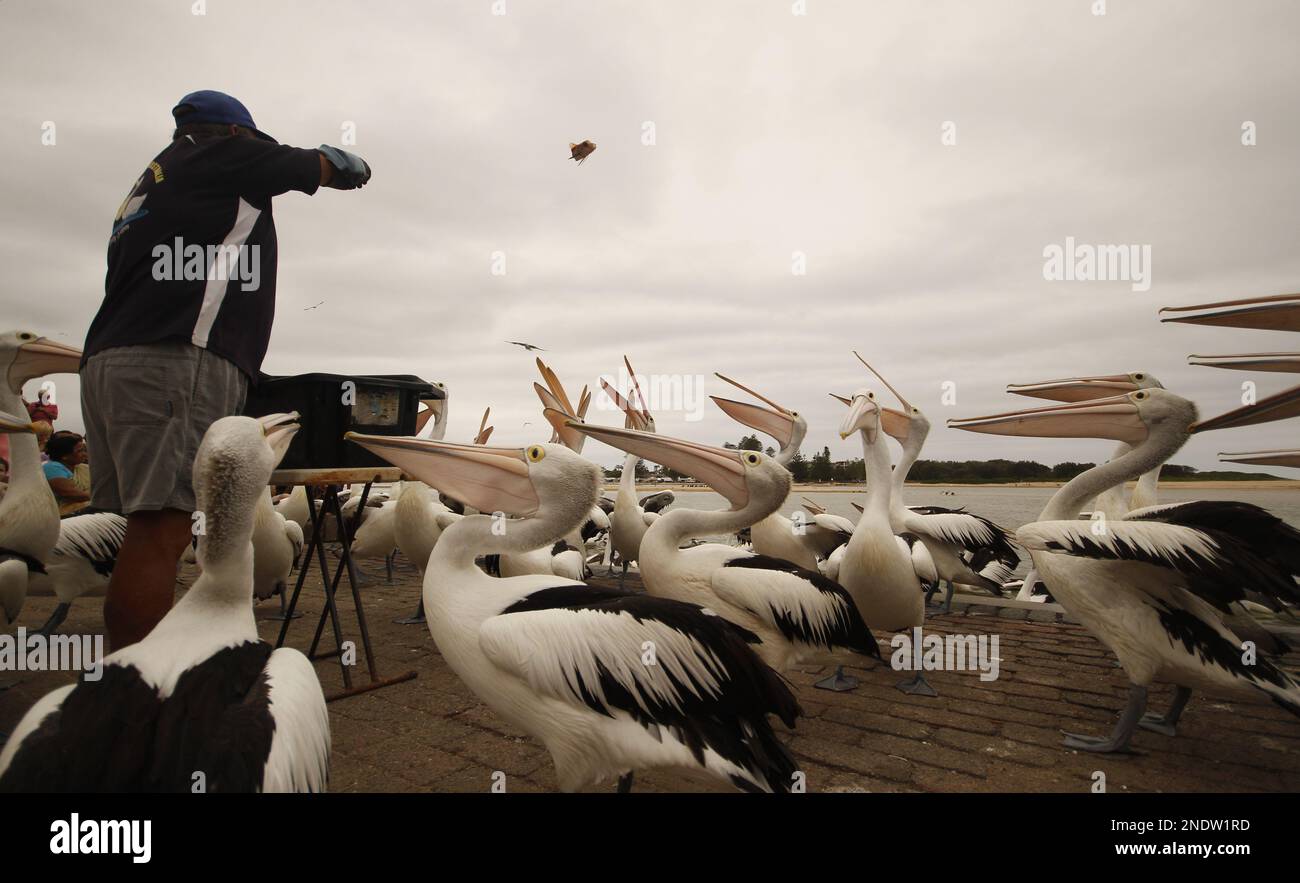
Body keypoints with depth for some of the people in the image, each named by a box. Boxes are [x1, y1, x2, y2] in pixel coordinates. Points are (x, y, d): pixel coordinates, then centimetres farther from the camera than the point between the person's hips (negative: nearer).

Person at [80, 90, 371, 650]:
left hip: (109, 361, 9)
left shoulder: (151, 183, 32)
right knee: (160, 532, -15)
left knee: (146, 534, 7)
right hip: (175, 361, -9)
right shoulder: (226, 152, 11)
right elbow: (324, 167, 23)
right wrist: (353, 165, 40)